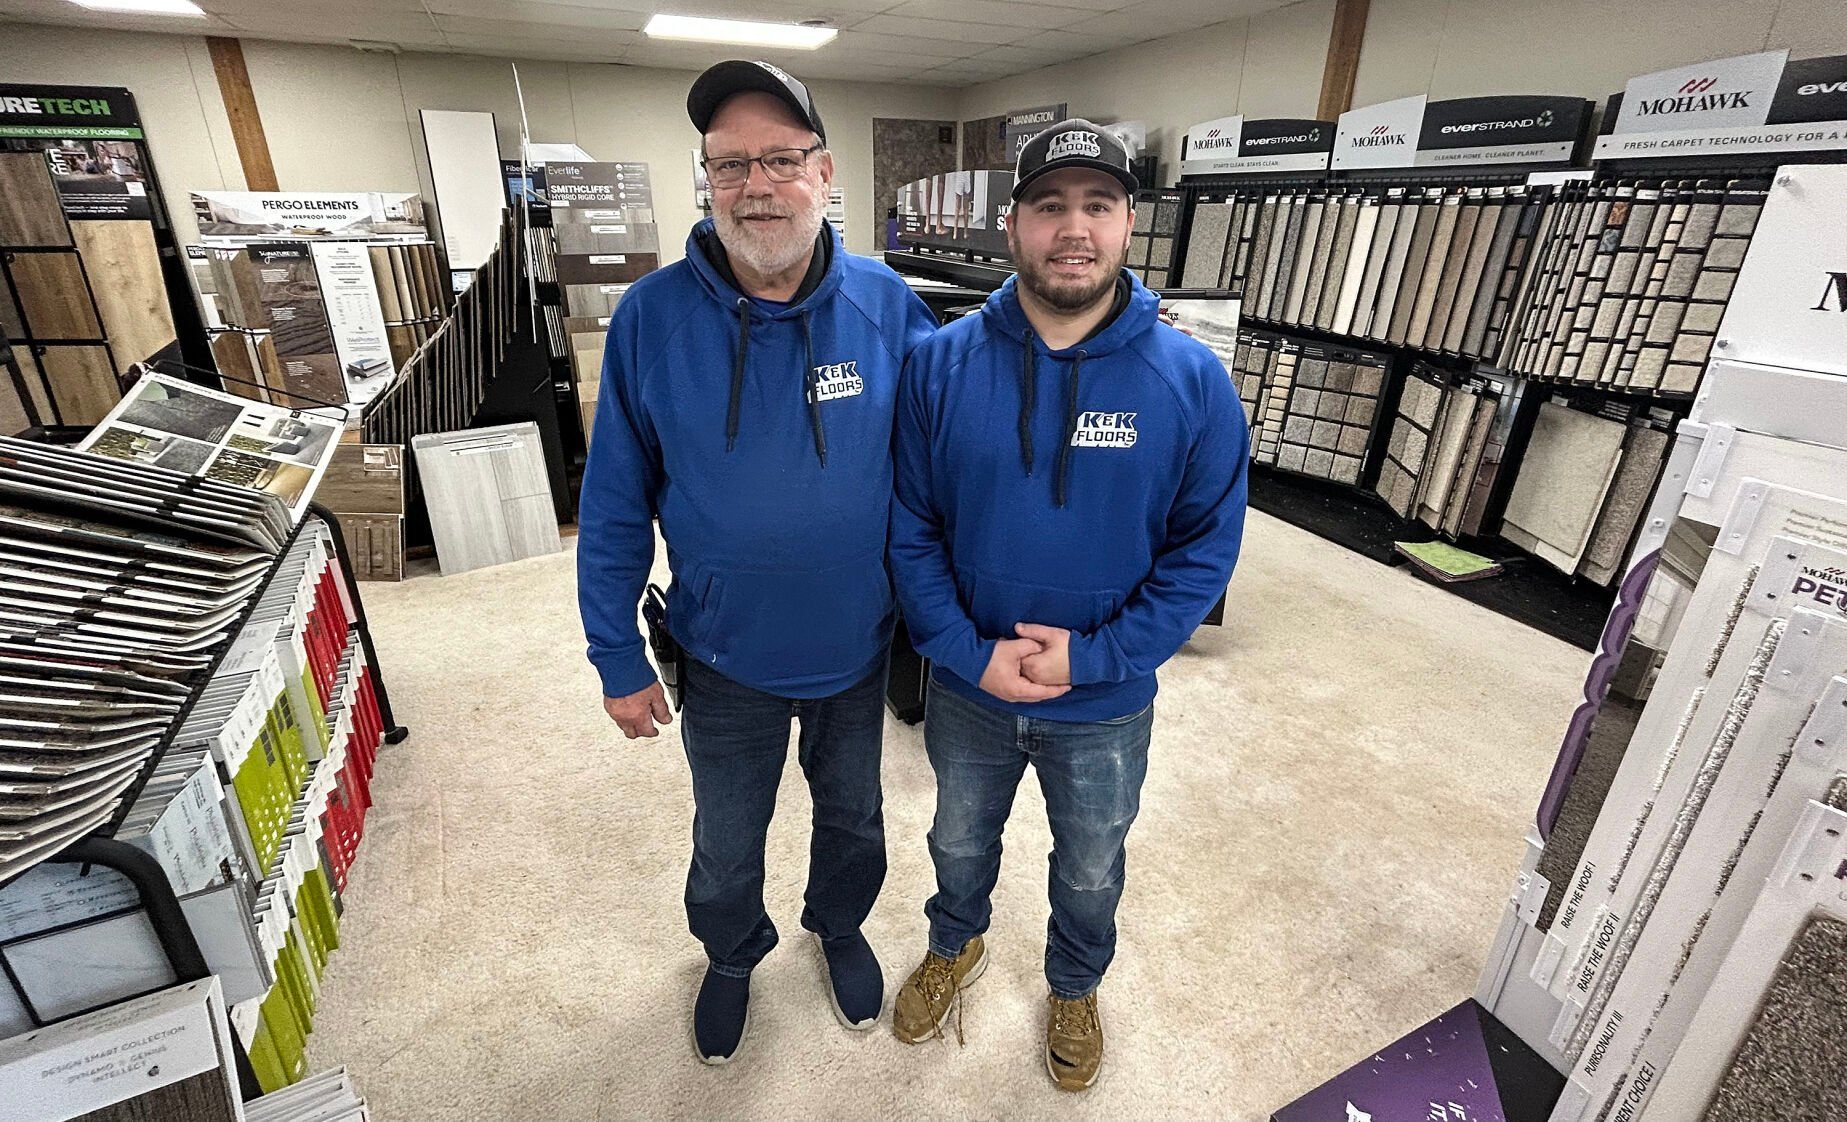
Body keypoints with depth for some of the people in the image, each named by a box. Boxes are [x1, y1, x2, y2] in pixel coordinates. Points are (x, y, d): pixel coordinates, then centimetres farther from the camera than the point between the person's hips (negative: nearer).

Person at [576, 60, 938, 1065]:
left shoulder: (885, 305, -14)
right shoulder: (651, 316, -16)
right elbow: (614, 507, -8)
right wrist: (618, 660, -4)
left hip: (859, 649, 1)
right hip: (726, 662, 0)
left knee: (853, 817, 27)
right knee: (726, 848, 23)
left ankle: (839, 927, 60)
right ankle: (732, 957, 57)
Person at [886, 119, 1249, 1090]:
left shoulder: (1191, 380, -14)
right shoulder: (942, 363, -13)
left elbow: (1205, 549, -11)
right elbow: (910, 527, -10)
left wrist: (1092, 657, -20)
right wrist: (970, 652, -19)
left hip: (1106, 705, 0)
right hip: (966, 687, 1)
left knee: (1091, 871, 25)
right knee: (959, 843, 27)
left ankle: (1075, 988, 58)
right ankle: (954, 947, 61)